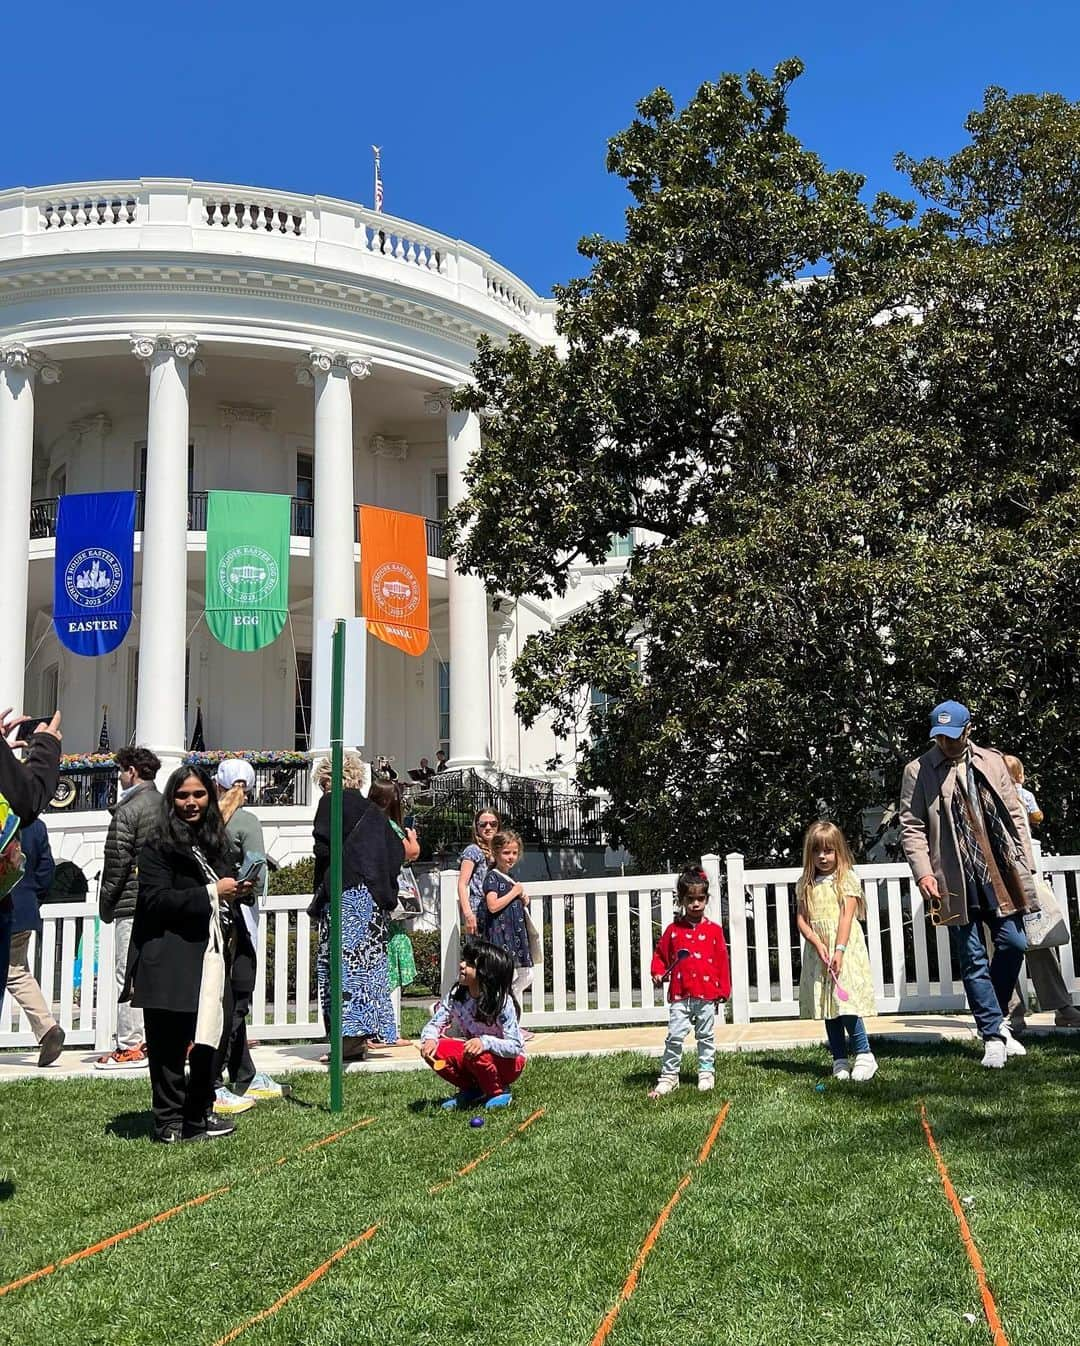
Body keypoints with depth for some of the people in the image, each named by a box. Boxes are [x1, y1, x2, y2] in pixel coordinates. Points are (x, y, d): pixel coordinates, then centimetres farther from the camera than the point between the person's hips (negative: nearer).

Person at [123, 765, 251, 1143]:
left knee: (209, 1040, 7)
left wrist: (237, 893, 11)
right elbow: (155, 900, -15)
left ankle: (198, 1116, 20)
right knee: (169, 1045, 0)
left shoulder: (217, 842, 18)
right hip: (171, 963, -6)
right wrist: (212, 892, -15)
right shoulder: (159, 846, -5)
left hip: (212, 954, 6)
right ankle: (170, 1123, 9)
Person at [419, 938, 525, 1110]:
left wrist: (485, 1042, -43)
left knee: (476, 1055, -35)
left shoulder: (502, 1002, -25)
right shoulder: (457, 995, -10)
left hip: (507, 1062, -5)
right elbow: (434, 1023, -7)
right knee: (435, 1051, -17)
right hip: (472, 1059, 5)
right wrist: (429, 1039, -30)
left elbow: (515, 1047, -27)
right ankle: (471, 1090, 5)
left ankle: (499, 1091, -5)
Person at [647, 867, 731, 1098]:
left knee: (706, 1036, 12)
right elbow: (660, 954, 10)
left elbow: (722, 961, 3)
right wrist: (658, 973, -7)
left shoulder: (714, 930, 1)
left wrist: (723, 990, 1)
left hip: (707, 994, 0)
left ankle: (706, 1072, 26)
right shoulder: (673, 930, 2)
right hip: (680, 994, 0)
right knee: (675, 1036, -2)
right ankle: (668, 1076, 6)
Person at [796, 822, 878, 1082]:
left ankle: (865, 1055, 1)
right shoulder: (805, 884, 9)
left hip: (845, 948, -5)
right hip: (817, 949, 5)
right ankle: (840, 1059, 16)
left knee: (845, 1002, -11)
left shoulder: (847, 879, -3)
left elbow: (846, 916, -10)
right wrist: (817, 943, -12)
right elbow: (802, 919, 4)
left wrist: (839, 950, -18)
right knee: (827, 1005, 8)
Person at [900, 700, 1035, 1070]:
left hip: (998, 875, 3)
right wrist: (923, 872, -14)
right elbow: (911, 827, -2)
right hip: (956, 882, -3)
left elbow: (1014, 813, 11)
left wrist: (1025, 865, 6)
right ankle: (993, 1034, 11)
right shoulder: (918, 771, -1)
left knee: (1014, 944, 3)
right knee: (973, 959, 1)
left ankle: (995, 1019, 23)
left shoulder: (992, 762, 9)